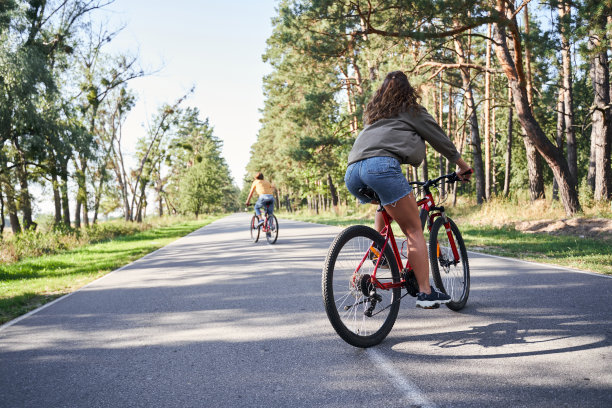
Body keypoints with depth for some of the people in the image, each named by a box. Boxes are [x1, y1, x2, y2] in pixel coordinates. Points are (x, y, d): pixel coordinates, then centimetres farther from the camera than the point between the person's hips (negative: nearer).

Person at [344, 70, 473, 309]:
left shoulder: (372, 114, 35)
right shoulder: (412, 111, 19)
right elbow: (441, 140, 24)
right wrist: (463, 167, 38)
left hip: (352, 173, 7)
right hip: (381, 166, -7)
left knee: (387, 206, 36)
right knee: (414, 231, -1)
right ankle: (425, 293, -4)